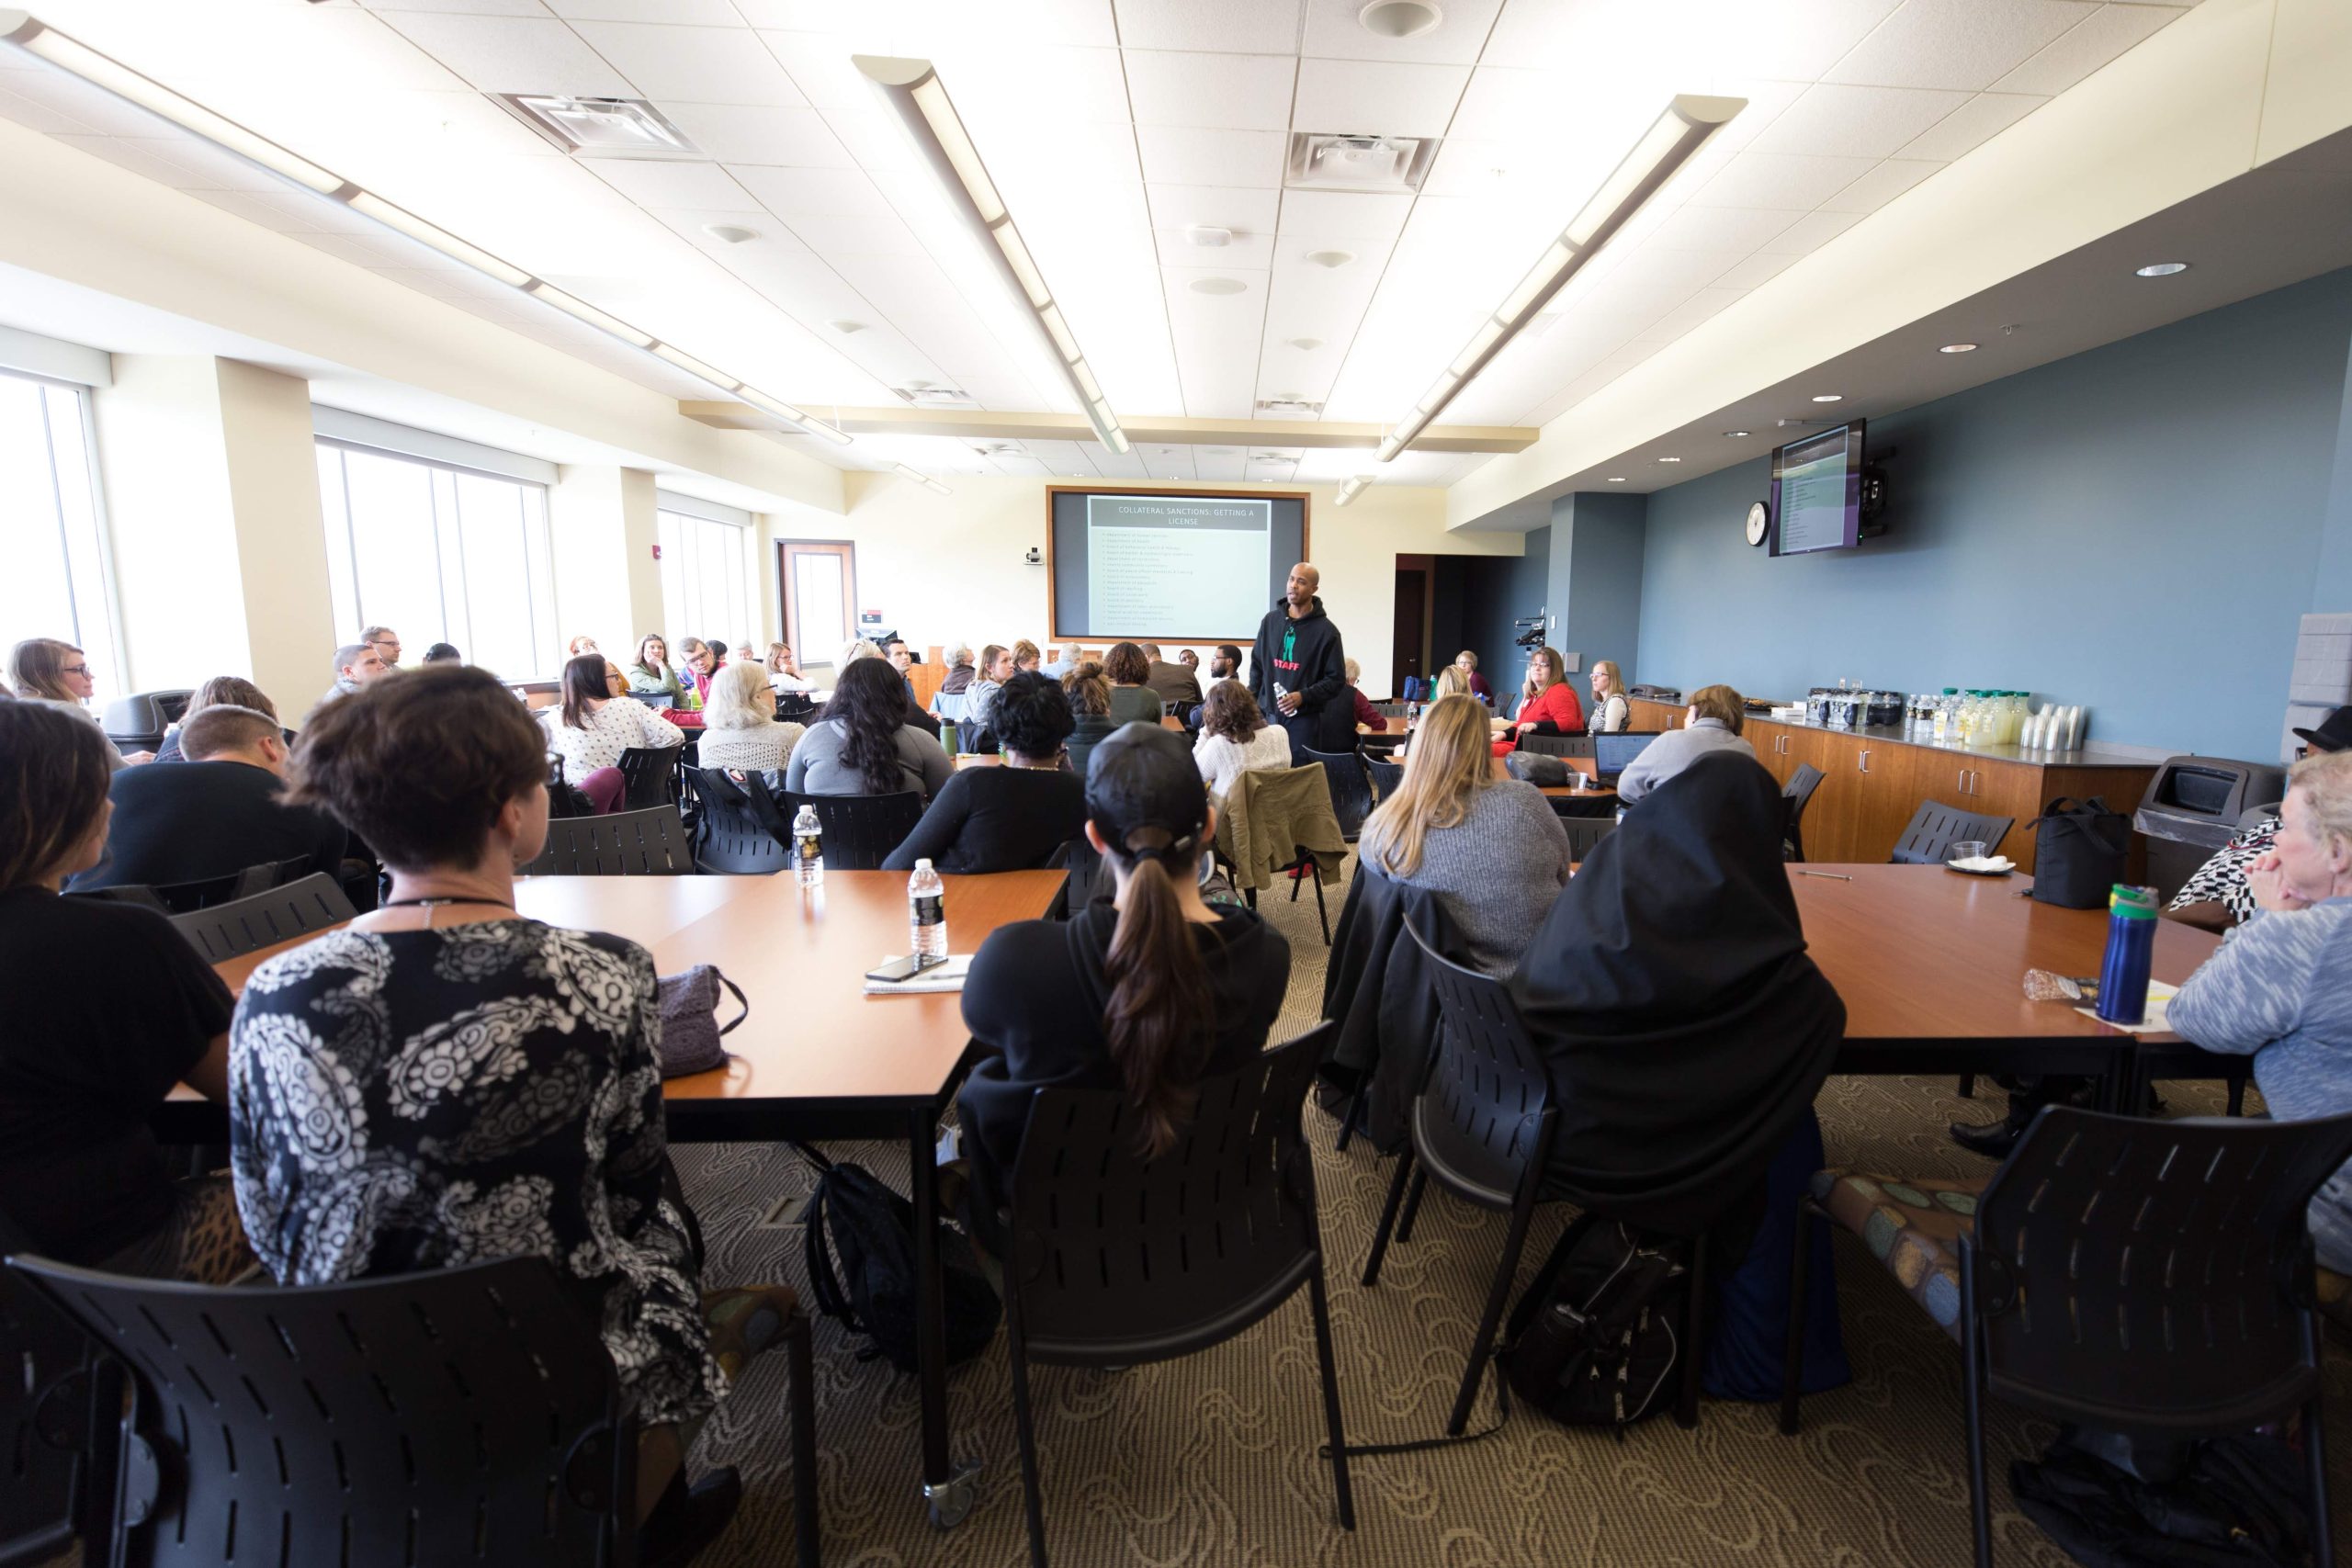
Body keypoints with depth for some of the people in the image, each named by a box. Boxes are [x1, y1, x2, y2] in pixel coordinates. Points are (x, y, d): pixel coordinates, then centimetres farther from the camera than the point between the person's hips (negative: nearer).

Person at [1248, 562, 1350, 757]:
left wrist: (1303, 696, -18)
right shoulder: (1271, 620, 10)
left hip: (1304, 720, -4)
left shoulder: (1326, 630, -4)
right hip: (1268, 715, 4)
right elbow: (1257, 664, 17)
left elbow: (1336, 680, -4)